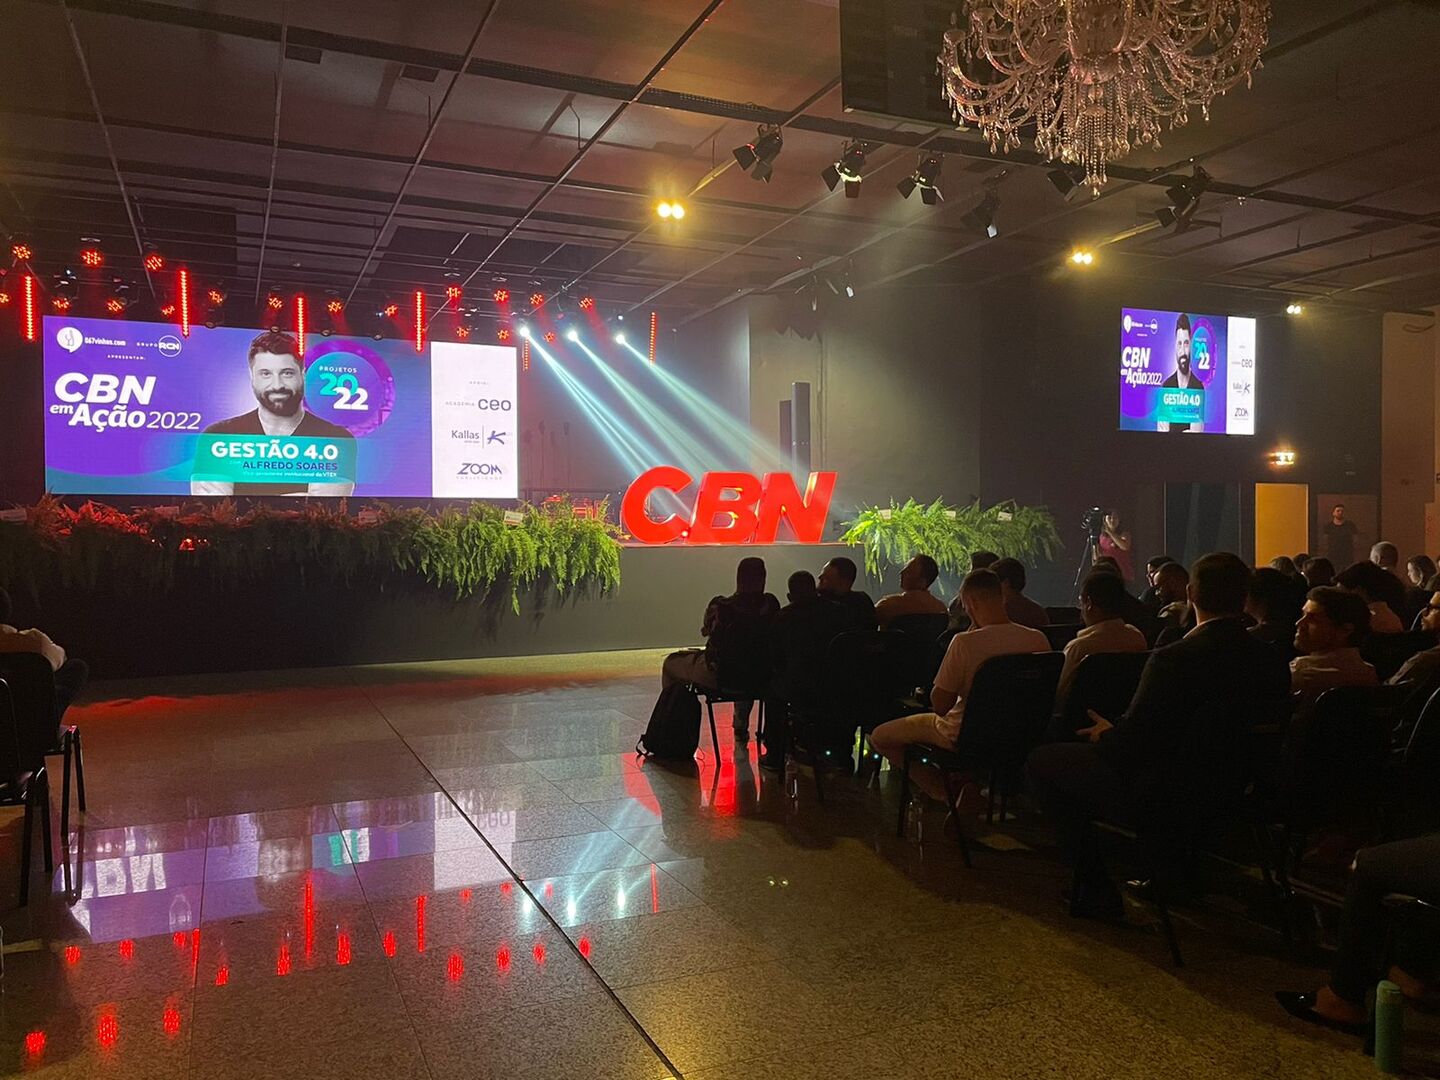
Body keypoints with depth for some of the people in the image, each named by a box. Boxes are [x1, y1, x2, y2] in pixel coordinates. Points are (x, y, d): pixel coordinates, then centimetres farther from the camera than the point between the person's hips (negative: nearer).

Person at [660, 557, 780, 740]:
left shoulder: (720, 606, -19)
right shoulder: (771, 604, -11)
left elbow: (705, 630, 2)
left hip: (718, 676, -4)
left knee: (671, 662, 21)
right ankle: (741, 730, 51)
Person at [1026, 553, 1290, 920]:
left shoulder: (1173, 660, -27)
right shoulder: (1272, 662, -6)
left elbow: (1131, 746, -23)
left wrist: (1106, 734, 1)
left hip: (1159, 800, -8)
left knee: (1042, 760, 6)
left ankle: (1097, 891, 11)